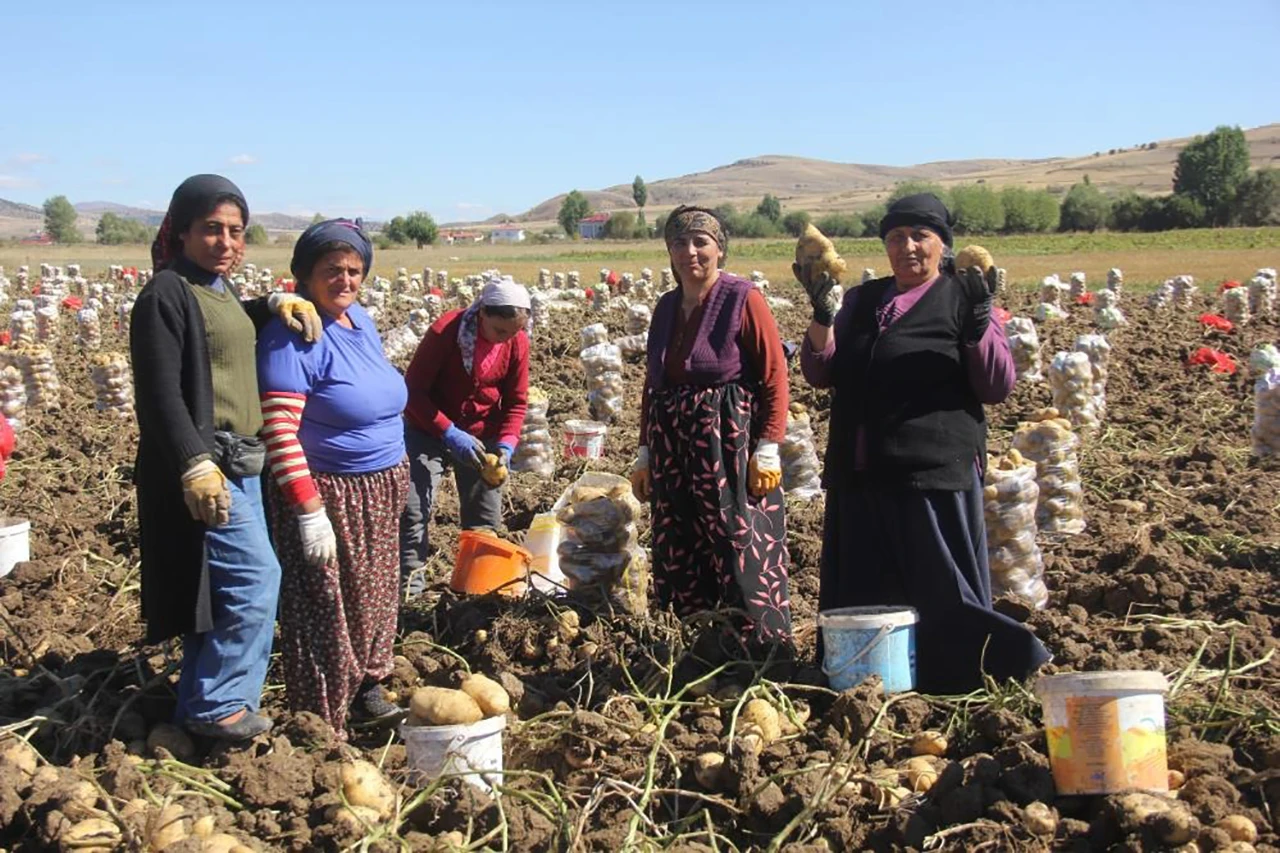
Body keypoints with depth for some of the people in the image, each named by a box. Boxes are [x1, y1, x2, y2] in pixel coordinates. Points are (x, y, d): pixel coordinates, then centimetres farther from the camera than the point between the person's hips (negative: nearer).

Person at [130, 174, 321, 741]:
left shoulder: (217, 291, 14)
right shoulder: (166, 294, -12)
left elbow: (235, 327, 36)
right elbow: (160, 392, -19)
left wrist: (276, 302, 13)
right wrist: (196, 464, -27)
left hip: (236, 464, 10)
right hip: (202, 468, -10)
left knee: (218, 589, 15)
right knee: (254, 578, -11)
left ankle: (202, 703, 26)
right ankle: (217, 705, 2)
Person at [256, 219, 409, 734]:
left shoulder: (360, 321, 9)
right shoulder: (292, 336, -18)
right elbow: (279, 432, -23)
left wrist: (395, 478, 20)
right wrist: (309, 510, -26)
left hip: (380, 493, 8)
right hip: (327, 496, -8)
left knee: (373, 597, 18)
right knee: (326, 610, 0)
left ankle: (365, 693, 34)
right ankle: (323, 725, 13)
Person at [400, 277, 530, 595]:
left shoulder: (518, 342, -12)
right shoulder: (444, 332, -24)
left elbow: (516, 401, -2)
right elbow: (413, 390, -20)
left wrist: (506, 444, -19)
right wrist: (450, 434, -28)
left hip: (482, 434, 4)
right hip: (430, 429, -4)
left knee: (485, 520, 10)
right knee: (414, 510, -13)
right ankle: (410, 588, -2)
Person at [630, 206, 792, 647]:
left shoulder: (743, 300, -5)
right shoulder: (666, 307, 13)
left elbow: (775, 376, -8)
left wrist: (768, 450, -14)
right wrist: (645, 454, 17)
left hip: (730, 443, -6)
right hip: (673, 446, 6)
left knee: (742, 548, -6)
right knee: (680, 556, 9)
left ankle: (764, 651, 4)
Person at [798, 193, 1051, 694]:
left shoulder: (961, 298, 3)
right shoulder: (861, 301, 15)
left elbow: (998, 387, -5)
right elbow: (820, 373, 8)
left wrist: (979, 321, -19)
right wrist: (822, 313, -6)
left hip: (935, 470, -4)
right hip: (861, 473, 5)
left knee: (942, 590, -2)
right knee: (862, 596, 9)